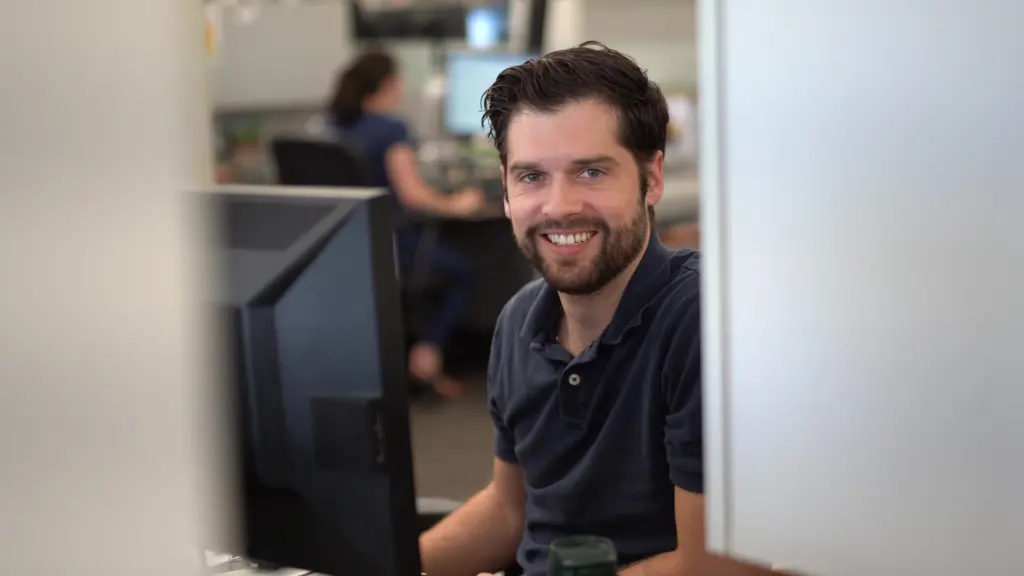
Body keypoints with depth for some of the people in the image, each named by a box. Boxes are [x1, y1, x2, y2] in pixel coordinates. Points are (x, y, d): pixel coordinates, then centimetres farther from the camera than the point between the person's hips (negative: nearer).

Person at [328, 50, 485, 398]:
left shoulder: (331, 125, 3)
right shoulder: (391, 129, -17)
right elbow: (412, 194, -23)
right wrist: (455, 205, -8)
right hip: (387, 245, -7)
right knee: (463, 273, 15)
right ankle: (428, 353, 0)